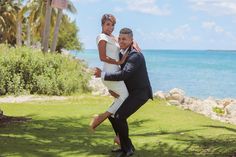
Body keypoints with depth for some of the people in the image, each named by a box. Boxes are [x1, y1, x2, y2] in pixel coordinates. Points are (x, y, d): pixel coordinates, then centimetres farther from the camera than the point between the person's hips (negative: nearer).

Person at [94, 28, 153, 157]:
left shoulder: (135, 56, -25)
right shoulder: (122, 52, 6)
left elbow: (123, 74, -35)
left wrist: (102, 74, -26)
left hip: (140, 93, -10)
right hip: (131, 92, 10)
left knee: (119, 117, -23)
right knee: (111, 114, 8)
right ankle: (126, 146, 19)